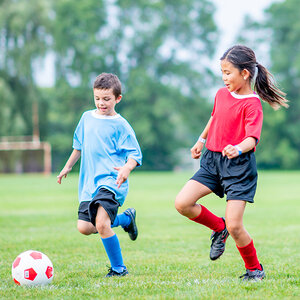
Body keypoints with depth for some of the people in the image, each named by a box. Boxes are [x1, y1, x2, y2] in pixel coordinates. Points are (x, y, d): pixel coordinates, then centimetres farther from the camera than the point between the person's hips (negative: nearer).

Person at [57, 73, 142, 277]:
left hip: (112, 181, -7)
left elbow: (135, 154, -8)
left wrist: (127, 168, -28)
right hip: (89, 183, 7)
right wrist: (68, 167, 34)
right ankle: (125, 219, 25)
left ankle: (118, 269, -8)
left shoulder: (120, 125, -5)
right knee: (84, 227, 0)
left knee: (101, 224, -24)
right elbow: (79, 145, 28)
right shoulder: (87, 117, 13)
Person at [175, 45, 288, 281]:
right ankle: (218, 228, 17)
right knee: (182, 203, -10)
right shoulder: (221, 94, 9)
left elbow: (252, 138, -23)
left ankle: (255, 269, 16)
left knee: (234, 226, -10)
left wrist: (238, 149, -43)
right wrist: (201, 141, 35)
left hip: (239, 166, -7)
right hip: (212, 160, 7)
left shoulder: (251, 104, -13)